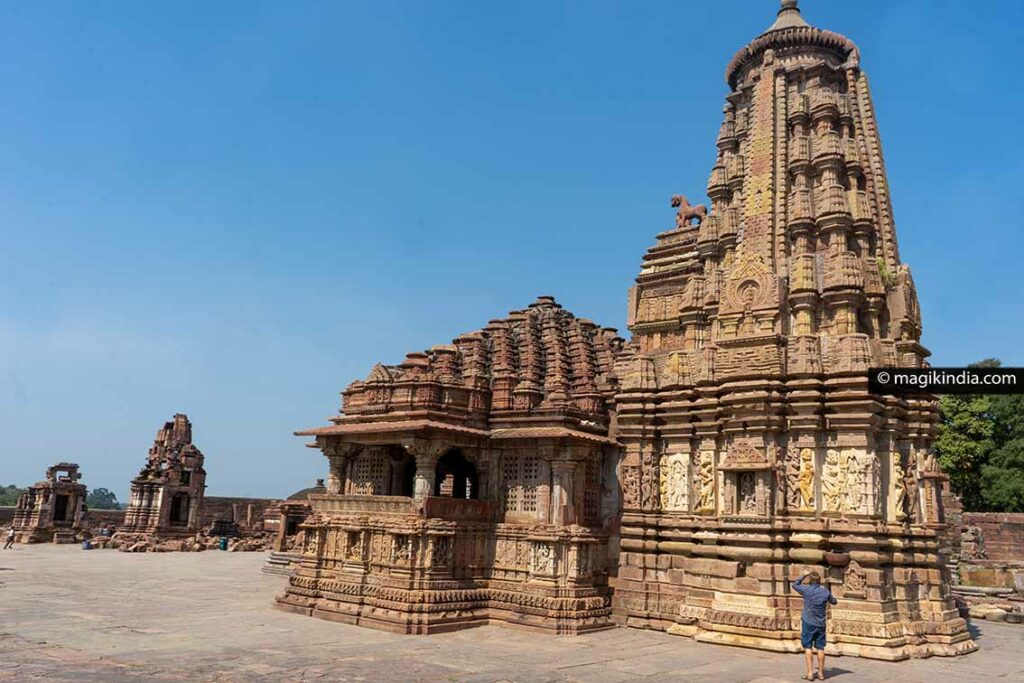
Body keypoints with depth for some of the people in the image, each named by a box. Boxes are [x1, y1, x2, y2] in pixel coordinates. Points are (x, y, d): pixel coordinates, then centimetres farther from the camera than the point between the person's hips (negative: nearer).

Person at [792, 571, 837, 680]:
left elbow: (795, 584, 8)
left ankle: (810, 672, -2)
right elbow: (833, 601, 17)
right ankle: (821, 672, 16)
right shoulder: (825, 591, -1)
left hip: (808, 622, -3)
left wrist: (804, 577, 15)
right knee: (820, 648, 9)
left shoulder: (807, 589, -9)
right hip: (820, 623, 3)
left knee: (808, 647, 0)